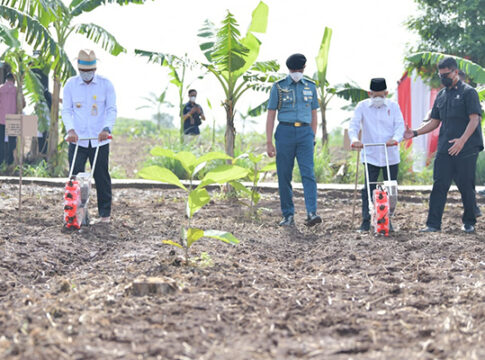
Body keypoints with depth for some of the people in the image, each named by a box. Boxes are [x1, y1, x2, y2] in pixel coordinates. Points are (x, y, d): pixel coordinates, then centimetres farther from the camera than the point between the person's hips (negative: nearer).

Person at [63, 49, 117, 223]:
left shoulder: (105, 84, 2)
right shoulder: (70, 85, 5)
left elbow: (111, 109, -1)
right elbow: (66, 110, 4)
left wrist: (106, 128, -17)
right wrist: (70, 129, -13)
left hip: (99, 140, -1)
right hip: (77, 139, 1)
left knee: (102, 177, 4)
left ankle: (105, 214, 13)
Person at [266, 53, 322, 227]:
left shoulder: (310, 87, 12)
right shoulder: (278, 87, 4)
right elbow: (270, 115, 3)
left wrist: (313, 138, 14)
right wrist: (269, 142, -3)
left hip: (305, 133, 1)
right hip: (285, 132, -1)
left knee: (308, 173, -12)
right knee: (284, 176, 1)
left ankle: (311, 213, -20)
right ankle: (288, 215, 9)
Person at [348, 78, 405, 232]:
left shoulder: (393, 106, 6)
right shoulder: (362, 106, 3)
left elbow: (400, 125, -4)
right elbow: (354, 125, -6)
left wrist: (395, 138, -25)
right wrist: (354, 138, -28)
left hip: (391, 156, 1)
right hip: (371, 155, -1)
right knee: (368, 189, -5)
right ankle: (366, 221, 1)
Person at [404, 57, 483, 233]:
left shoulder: (468, 92, -3)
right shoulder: (441, 95, 17)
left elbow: (474, 119, -12)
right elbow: (435, 122, 20)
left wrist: (462, 140, -24)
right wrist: (415, 132, 6)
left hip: (466, 148, -5)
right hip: (444, 149, 5)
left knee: (466, 186, 0)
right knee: (439, 185, -1)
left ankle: (469, 223, 14)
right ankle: (433, 223, -1)